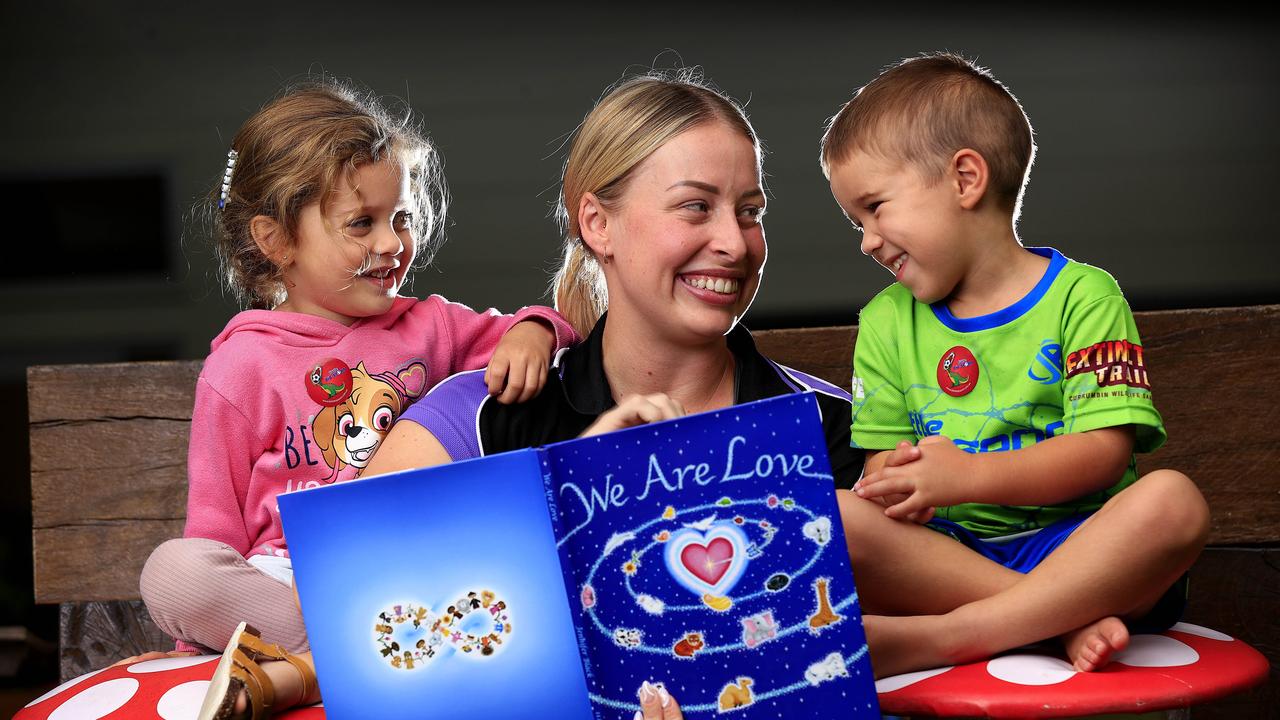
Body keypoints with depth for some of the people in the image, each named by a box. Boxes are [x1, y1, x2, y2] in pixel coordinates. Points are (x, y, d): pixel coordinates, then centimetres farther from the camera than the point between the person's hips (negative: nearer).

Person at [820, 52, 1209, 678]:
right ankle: (1064, 620, -28)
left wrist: (970, 476, -23)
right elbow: (883, 459, 9)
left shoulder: (1082, 294, 1)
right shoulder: (888, 321, 13)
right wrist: (894, 484, -17)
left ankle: (937, 638, -33)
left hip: (1079, 546, -2)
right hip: (948, 553, 2)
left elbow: (1106, 449, -9)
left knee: (1172, 500, -32)